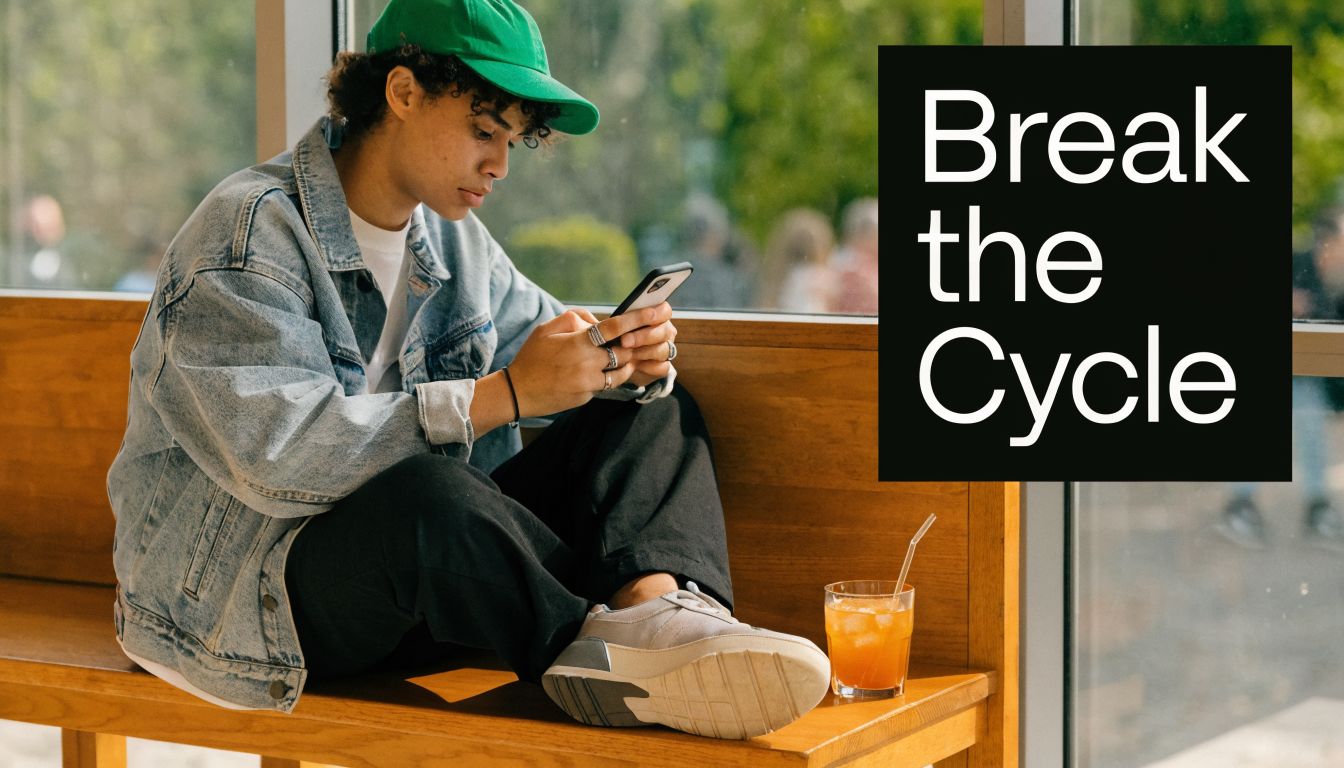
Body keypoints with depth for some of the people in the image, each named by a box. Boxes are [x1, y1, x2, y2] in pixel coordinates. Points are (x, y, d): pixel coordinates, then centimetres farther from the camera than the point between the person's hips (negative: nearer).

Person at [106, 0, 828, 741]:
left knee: (653, 410, -3)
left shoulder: (452, 240, 11)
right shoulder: (249, 232, -14)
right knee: (419, 491, -41)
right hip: (245, 587, -8)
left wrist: (629, 361, -11)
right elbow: (277, 456, -27)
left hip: (423, 556, 8)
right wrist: (502, 395, -29)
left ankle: (663, 604, -32)